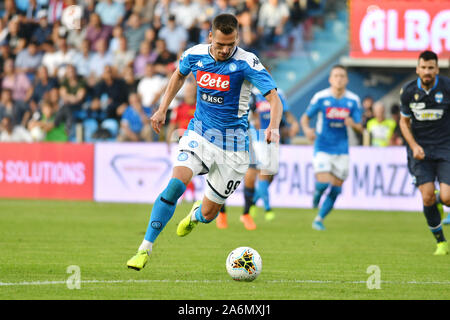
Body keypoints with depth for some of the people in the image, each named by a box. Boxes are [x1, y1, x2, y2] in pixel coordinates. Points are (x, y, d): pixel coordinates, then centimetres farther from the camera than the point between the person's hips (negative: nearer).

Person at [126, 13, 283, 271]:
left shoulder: (246, 63, -17)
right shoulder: (195, 55, -4)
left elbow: (274, 98, -22)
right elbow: (179, 75, 20)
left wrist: (274, 128, -41)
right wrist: (163, 109, 15)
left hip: (232, 147, -2)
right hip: (199, 134, 2)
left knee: (208, 214, 5)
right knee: (175, 184, -24)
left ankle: (195, 215, 46)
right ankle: (145, 249, -17)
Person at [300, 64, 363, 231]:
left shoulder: (353, 100, 0)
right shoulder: (321, 97, -6)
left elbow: (360, 128, 4)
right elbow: (305, 118, 3)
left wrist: (353, 124, -20)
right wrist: (307, 129, -19)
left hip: (341, 150, 3)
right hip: (322, 148, -3)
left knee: (336, 189, 3)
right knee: (323, 182, -19)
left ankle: (319, 219, 20)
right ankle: (317, 192, 18)